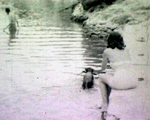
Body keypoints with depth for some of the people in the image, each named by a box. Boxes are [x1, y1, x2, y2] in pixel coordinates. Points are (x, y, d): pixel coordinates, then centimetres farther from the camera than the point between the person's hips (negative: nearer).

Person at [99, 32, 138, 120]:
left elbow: (103, 69, 25)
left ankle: (105, 109, 20)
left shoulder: (107, 51, 10)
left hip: (120, 83, -5)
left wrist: (103, 70, 50)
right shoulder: (126, 49, 20)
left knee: (102, 78, 26)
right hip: (133, 82, 5)